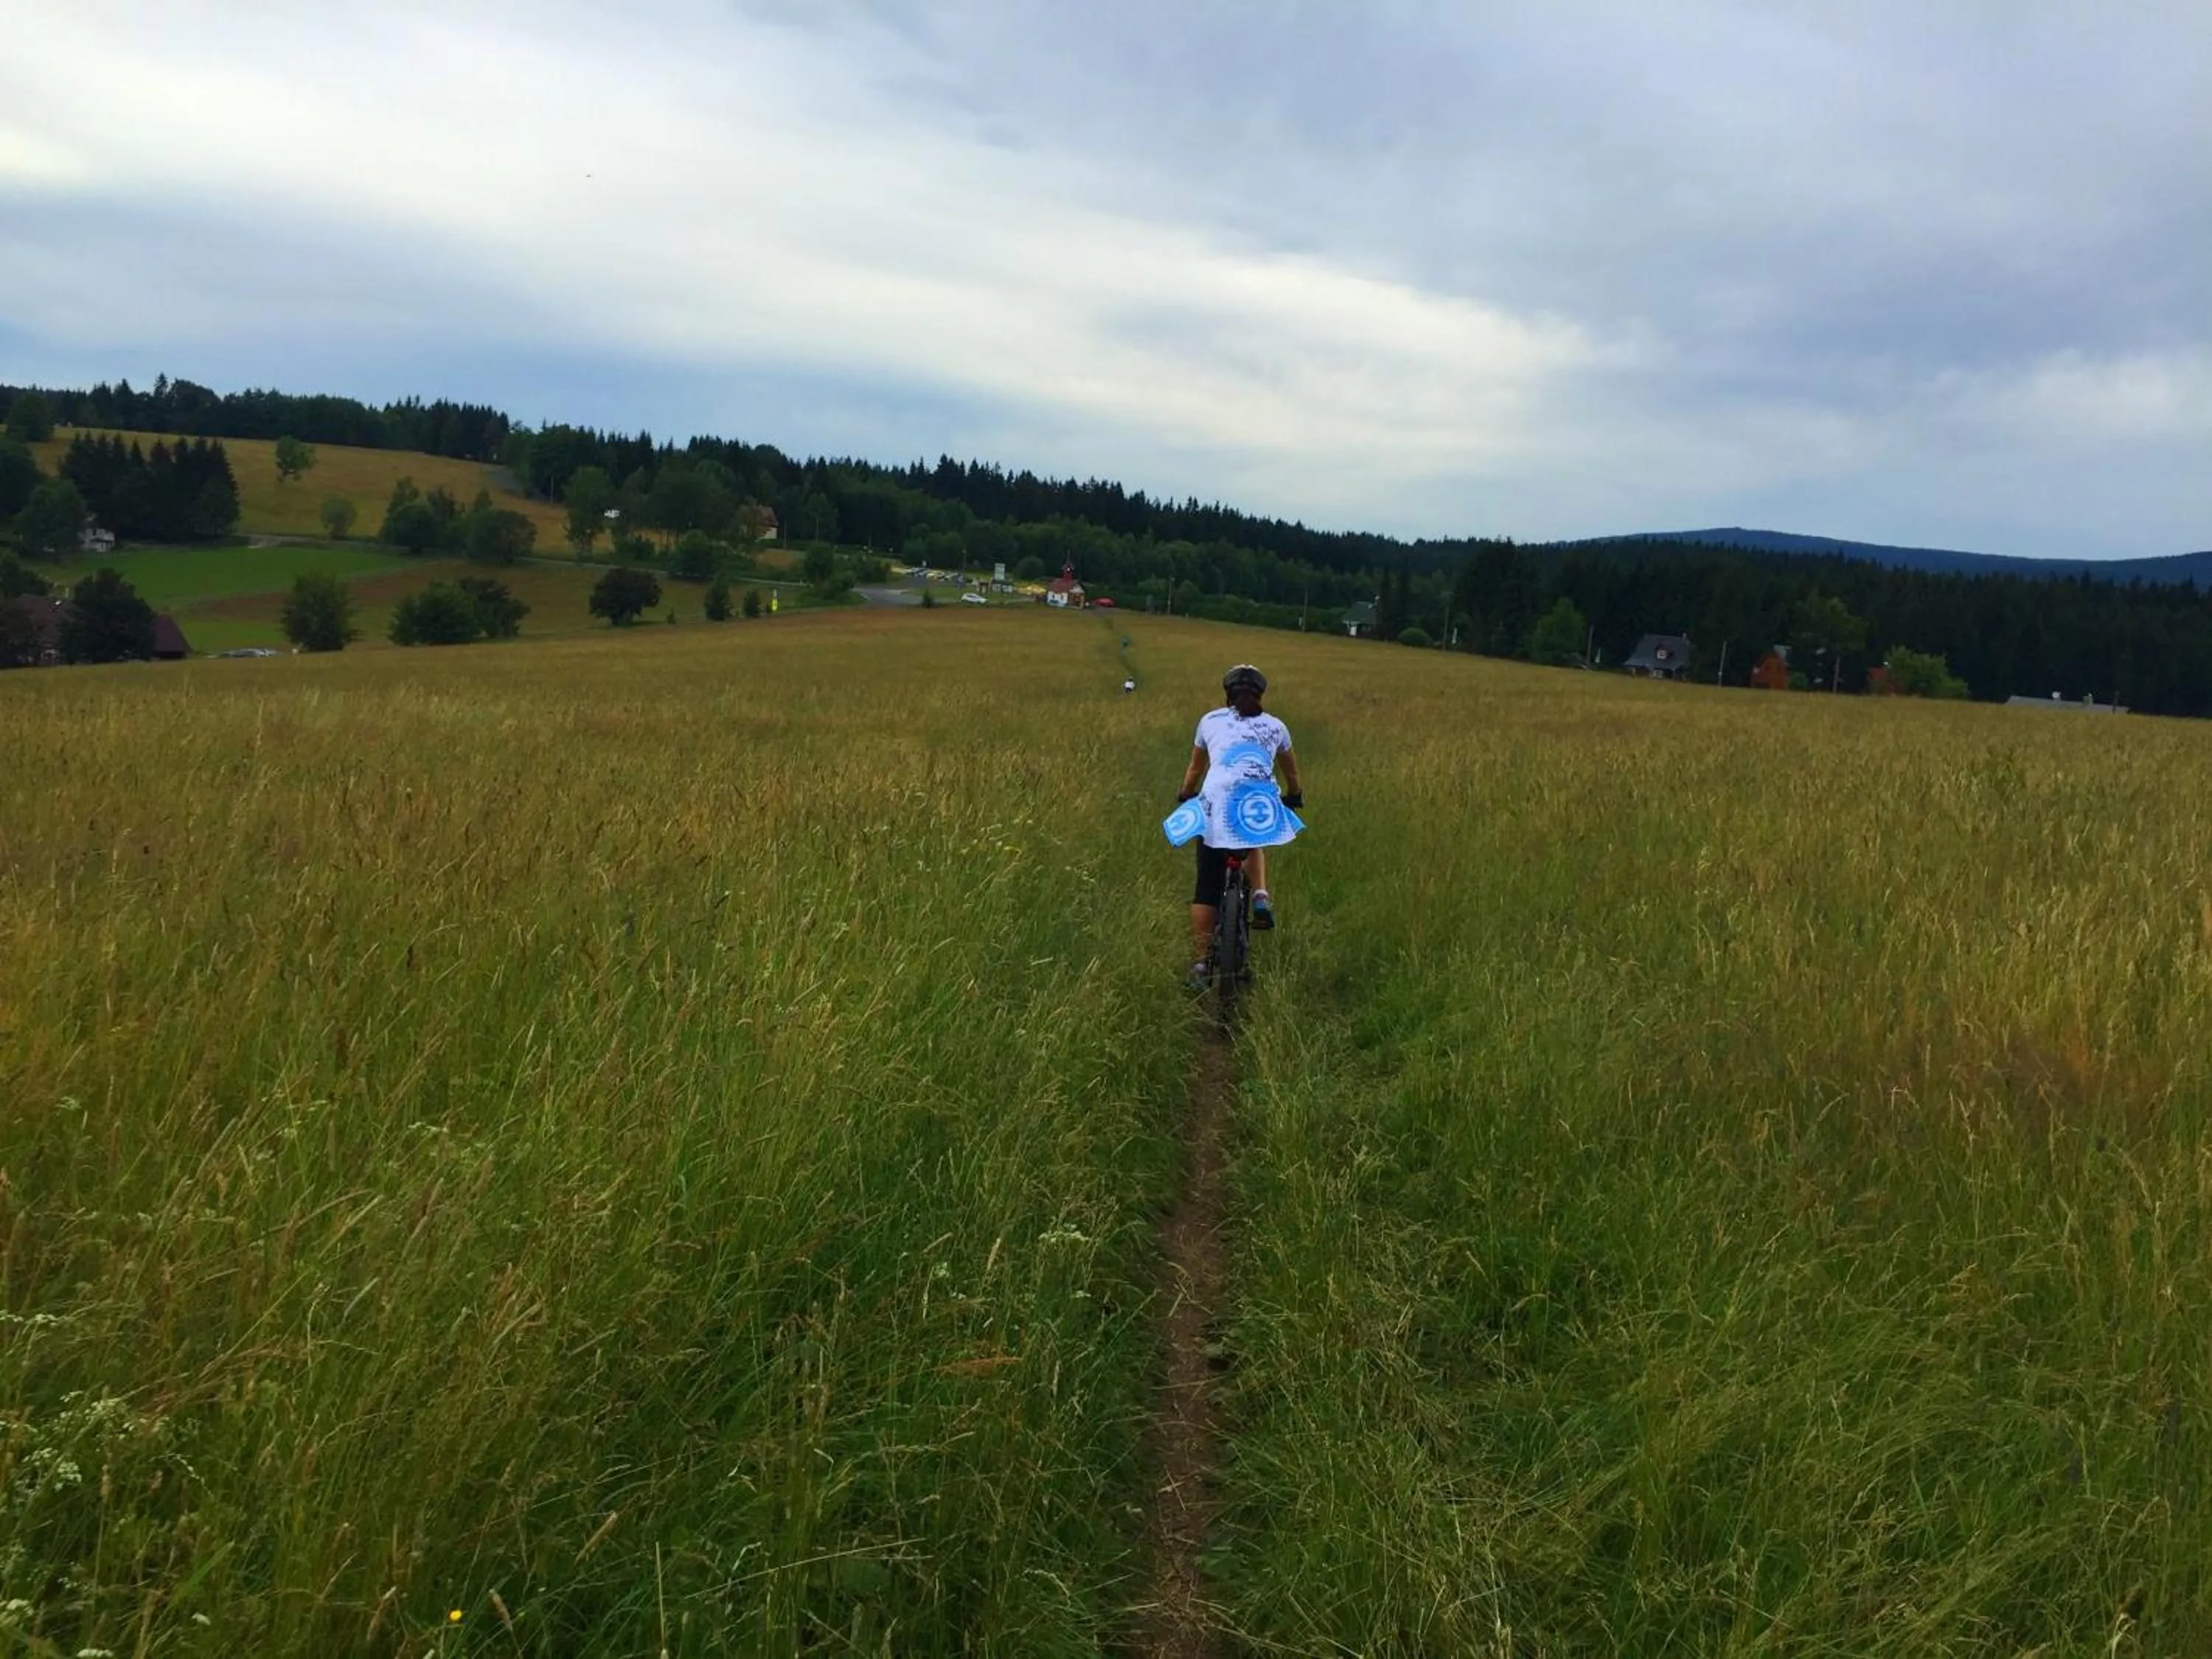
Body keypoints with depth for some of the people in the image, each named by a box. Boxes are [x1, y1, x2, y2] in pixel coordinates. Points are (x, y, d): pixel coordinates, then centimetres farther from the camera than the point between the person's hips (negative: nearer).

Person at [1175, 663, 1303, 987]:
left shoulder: (1211, 721, 20)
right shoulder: (1275, 726, 22)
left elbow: (1195, 768, 32)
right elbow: (1291, 771, 37)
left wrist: (1185, 797, 50)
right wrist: (1294, 796, 55)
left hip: (1217, 805, -1)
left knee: (1207, 889, 8)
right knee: (1255, 843, 35)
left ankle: (1202, 961, 5)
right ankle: (1260, 895, 11)